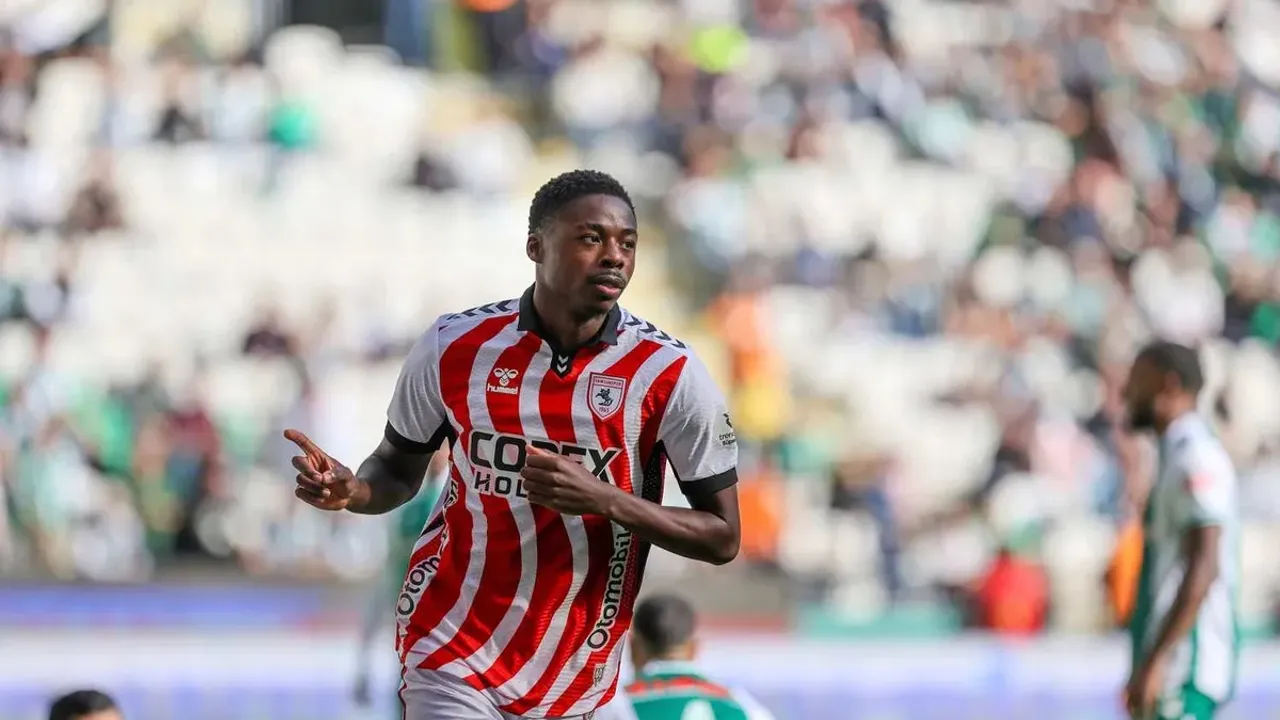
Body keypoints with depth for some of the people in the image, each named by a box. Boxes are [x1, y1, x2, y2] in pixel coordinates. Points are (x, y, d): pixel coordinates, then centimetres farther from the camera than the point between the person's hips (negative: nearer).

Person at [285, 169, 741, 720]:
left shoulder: (670, 375, -9)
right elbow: (400, 467, 12)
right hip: (451, 650, -1)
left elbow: (722, 537, -6)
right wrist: (351, 492, -11)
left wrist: (603, 500, -21)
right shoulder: (455, 347, -4)